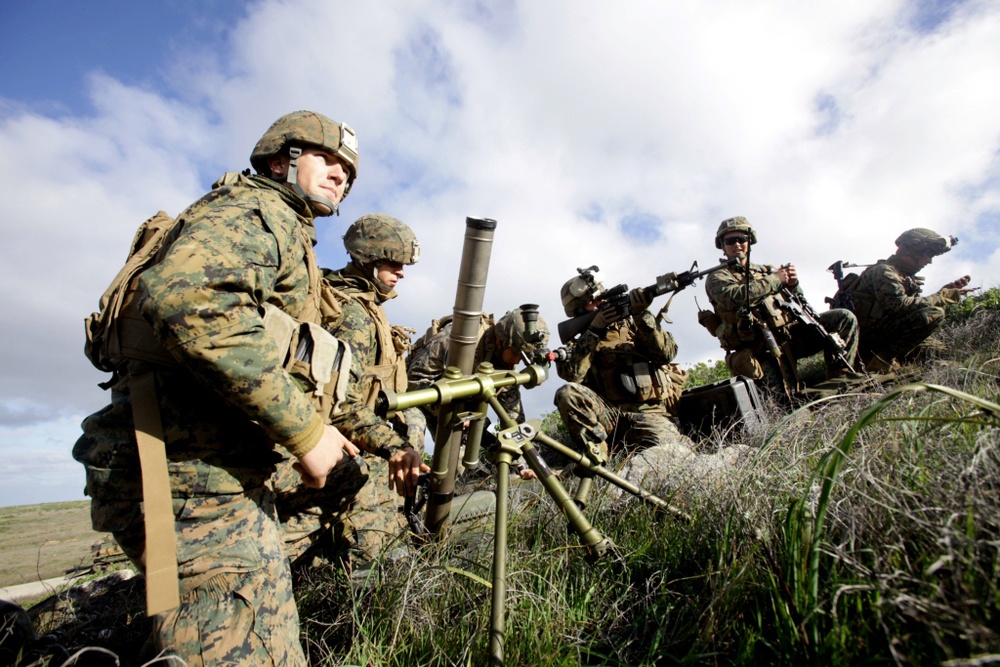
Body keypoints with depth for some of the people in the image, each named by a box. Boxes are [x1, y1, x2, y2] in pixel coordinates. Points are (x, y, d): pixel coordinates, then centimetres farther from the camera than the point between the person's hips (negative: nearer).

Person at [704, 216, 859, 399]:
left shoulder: (765, 270, 21)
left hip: (792, 334, 6)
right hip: (762, 348, -6)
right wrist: (775, 279, -8)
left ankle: (838, 379, 2)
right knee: (786, 396, -23)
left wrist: (793, 284, 2)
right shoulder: (716, 278, 5)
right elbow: (736, 297, -19)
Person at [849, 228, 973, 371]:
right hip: (867, 334, -11)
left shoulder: (904, 275, 19)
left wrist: (949, 289, 14)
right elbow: (901, 305, -24)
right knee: (934, 313, -19)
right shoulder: (884, 271, -12)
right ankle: (883, 358, -17)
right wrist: (943, 296, -13)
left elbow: (921, 305, 19)